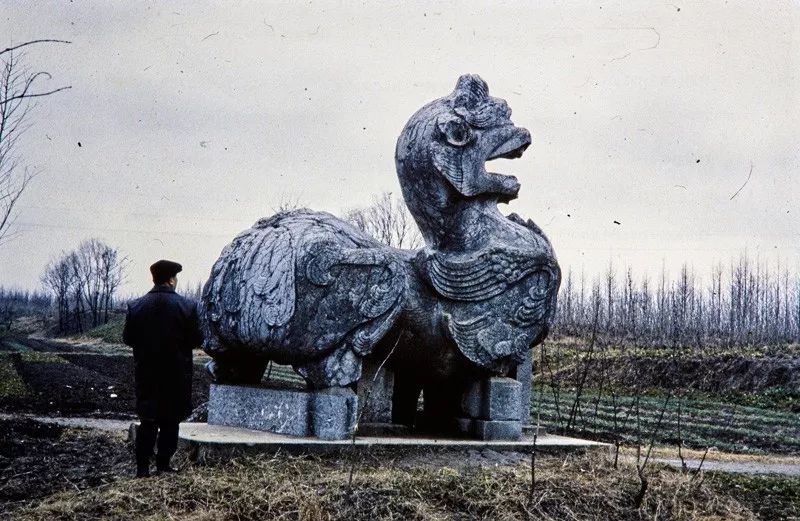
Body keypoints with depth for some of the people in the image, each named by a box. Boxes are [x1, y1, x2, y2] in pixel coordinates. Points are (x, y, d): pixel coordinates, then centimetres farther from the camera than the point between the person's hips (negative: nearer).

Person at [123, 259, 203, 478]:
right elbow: (197, 340, -8)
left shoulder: (136, 306, -4)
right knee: (170, 422, 9)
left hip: (146, 375, 2)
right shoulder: (187, 306, -11)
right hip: (176, 375, -2)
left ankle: (142, 468, 10)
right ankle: (163, 466, 11)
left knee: (147, 421, 11)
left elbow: (127, 338, 1)